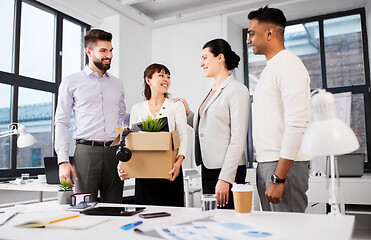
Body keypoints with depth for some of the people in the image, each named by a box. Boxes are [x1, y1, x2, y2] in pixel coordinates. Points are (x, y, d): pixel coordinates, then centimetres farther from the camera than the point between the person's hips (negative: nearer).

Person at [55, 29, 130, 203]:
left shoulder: (117, 84, 18)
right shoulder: (71, 83, 7)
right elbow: (61, 123, 3)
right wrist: (63, 160, -6)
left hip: (114, 151, 3)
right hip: (86, 151, -3)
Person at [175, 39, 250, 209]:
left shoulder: (237, 90, -10)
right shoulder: (212, 92, 16)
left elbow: (238, 139, -17)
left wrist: (225, 178, -20)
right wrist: (188, 113, 12)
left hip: (227, 170, -8)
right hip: (208, 169, 8)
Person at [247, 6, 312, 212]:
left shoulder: (289, 65, -10)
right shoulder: (270, 68, 20)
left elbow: (296, 125, -20)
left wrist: (279, 178, -23)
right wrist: (269, 173, 15)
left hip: (285, 164, -9)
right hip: (265, 164, 9)